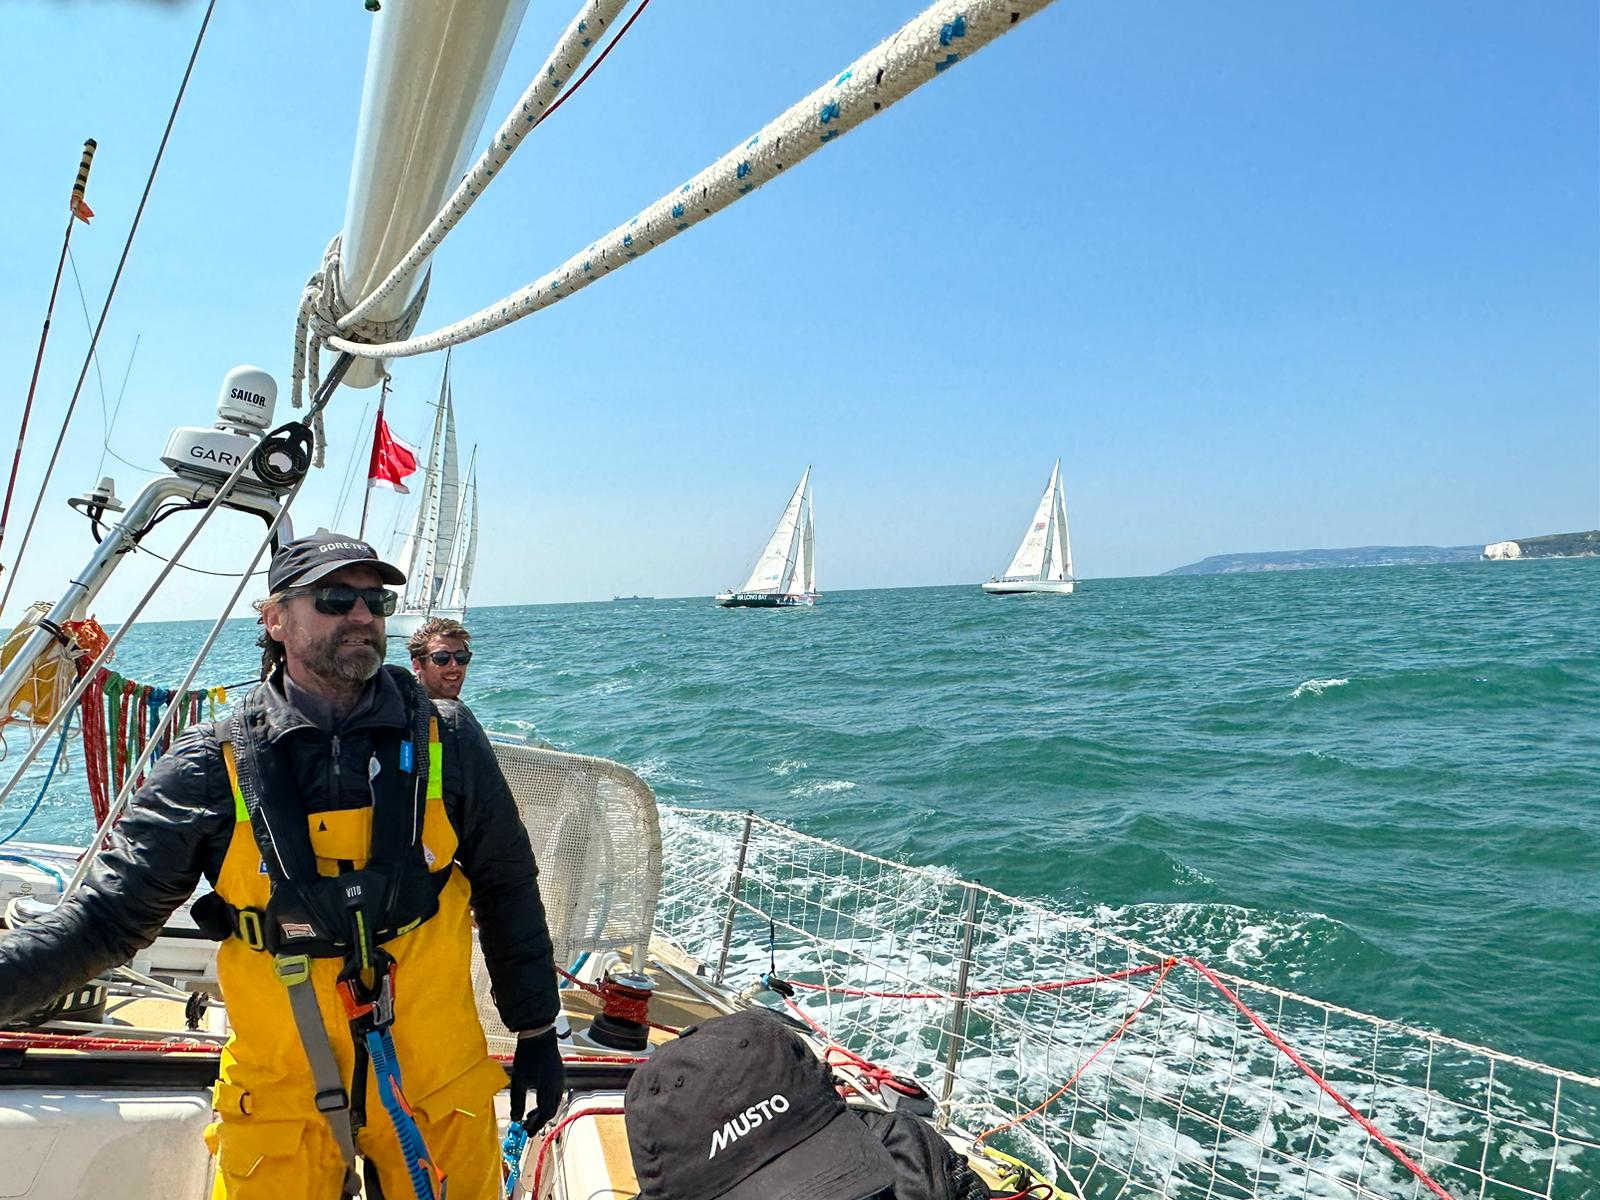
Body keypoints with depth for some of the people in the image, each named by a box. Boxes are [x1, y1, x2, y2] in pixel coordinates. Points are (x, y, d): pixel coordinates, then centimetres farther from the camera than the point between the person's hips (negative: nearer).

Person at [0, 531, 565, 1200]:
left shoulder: (446, 742, -8)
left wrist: (538, 1033, 6)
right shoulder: (216, 765, -10)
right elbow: (109, 917, -7)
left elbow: (508, 890, 2)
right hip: (281, 1101, 0)